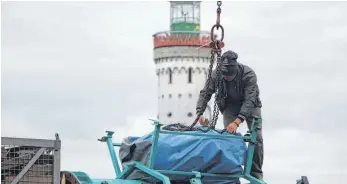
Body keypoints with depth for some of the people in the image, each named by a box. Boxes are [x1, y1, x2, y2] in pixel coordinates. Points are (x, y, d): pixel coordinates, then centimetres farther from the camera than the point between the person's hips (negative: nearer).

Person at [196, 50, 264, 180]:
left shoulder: (248, 74, -35)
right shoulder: (216, 75, -26)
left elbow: (249, 100, -39)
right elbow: (205, 94, -15)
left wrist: (237, 122, -48)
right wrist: (199, 113, -31)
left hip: (250, 105, -2)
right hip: (230, 105, 2)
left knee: (256, 137, -12)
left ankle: (256, 174, -3)